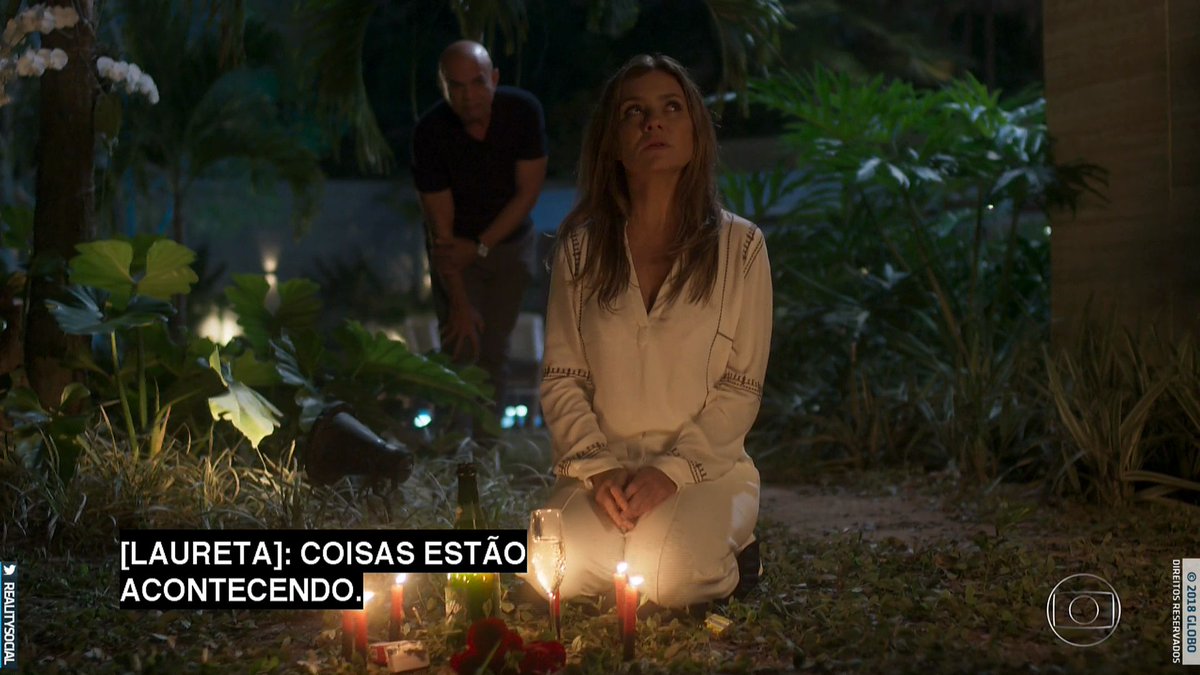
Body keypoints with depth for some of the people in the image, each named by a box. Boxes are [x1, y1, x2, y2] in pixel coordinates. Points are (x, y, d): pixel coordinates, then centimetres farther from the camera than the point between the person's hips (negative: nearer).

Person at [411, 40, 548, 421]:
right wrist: (459, 303, -21)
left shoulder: (523, 111, -20)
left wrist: (480, 248, -18)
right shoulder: (431, 132, -24)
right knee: (461, 351, -7)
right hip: (456, 250, -2)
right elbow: (440, 222, -21)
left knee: (495, 351, 7)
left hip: (510, 242, 2)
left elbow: (528, 192, -13)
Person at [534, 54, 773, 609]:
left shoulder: (739, 246, -2)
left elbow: (741, 389, -3)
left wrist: (673, 470, -15)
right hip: (602, 463, 1)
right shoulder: (582, 247, 4)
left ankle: (726, 547, 6)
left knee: (670, 580, -29)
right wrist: (598, 468, -12)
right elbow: (561, 379, 4)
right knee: (559, 573, -27)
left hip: (705, 464, -1)